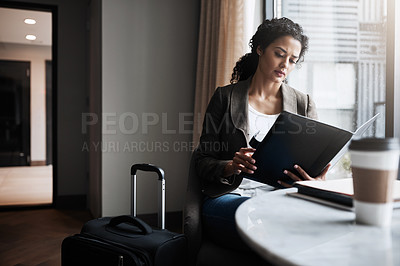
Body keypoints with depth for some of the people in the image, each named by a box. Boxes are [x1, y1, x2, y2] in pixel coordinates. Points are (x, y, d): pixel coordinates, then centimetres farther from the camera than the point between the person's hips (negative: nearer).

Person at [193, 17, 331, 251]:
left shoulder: (304, 104, 12)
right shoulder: (226, 98, 6)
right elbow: (203, 161, 3)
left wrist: (316, 184, -17)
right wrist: (231, 167, -20)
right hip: (228, 198, -2)